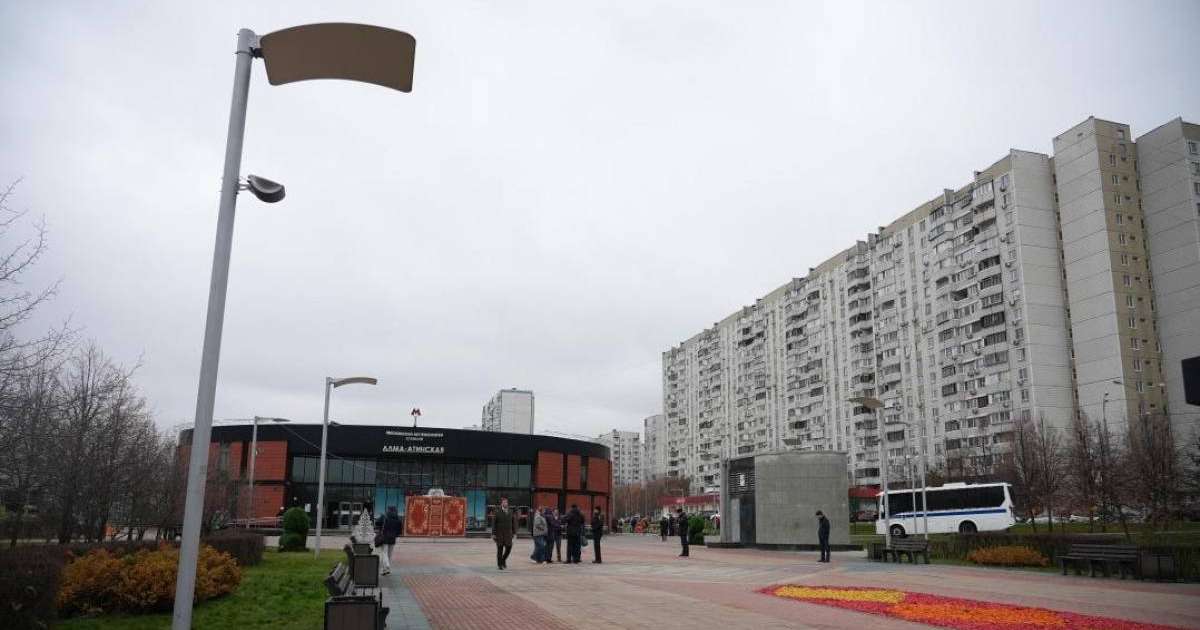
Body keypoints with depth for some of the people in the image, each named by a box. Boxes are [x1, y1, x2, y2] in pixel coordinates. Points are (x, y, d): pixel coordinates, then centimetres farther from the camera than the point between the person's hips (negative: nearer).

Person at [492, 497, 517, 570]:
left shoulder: (511, 512, 6)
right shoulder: (497, 512, -5)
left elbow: (513, 522, 9)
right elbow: (493, 523, -5)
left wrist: (514, 533, 4)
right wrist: (493, 534, -10)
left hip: (508, 533, 3)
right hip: (499, 533, -3)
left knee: (509, 547, -5)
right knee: (500, 549, 0)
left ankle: (504, 559, 21)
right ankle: (499, 564, 11)